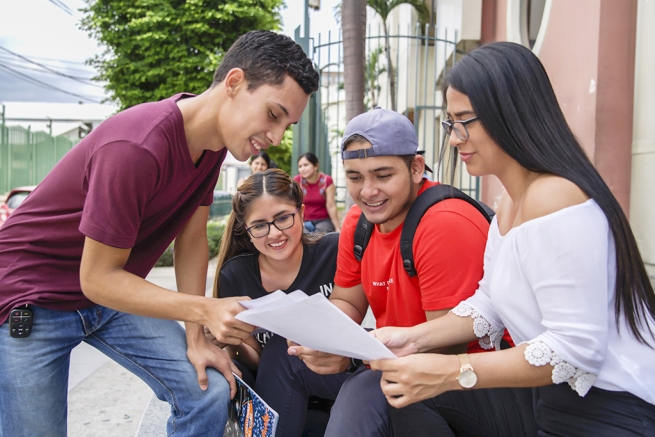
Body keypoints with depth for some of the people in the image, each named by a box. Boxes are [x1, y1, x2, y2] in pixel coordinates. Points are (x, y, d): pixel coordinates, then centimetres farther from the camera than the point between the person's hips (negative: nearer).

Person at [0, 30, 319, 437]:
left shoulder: (214, 137, -6)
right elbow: (97, 278, -25)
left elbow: (192, 237, -2)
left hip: (114, 289, 7)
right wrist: (205, 310, -34)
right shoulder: (138, 148, -32)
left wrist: (195, 338, -6)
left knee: (210, 392, -7)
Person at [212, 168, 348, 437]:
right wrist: (234, 345, -24)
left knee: (280, 352, -27)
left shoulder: (335, 251, -17)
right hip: (277, 393, 2)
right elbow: (257, 362, -2)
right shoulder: (234, 276, -9)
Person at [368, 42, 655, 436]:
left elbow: (575, 349, -25)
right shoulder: (510, 202, 8)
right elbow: (491, 303, 8)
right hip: (551, 394, 9)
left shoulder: (554, 196, -23)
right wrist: (414, 338, -4)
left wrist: (448, 372, -24)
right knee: (408, 395, 6)